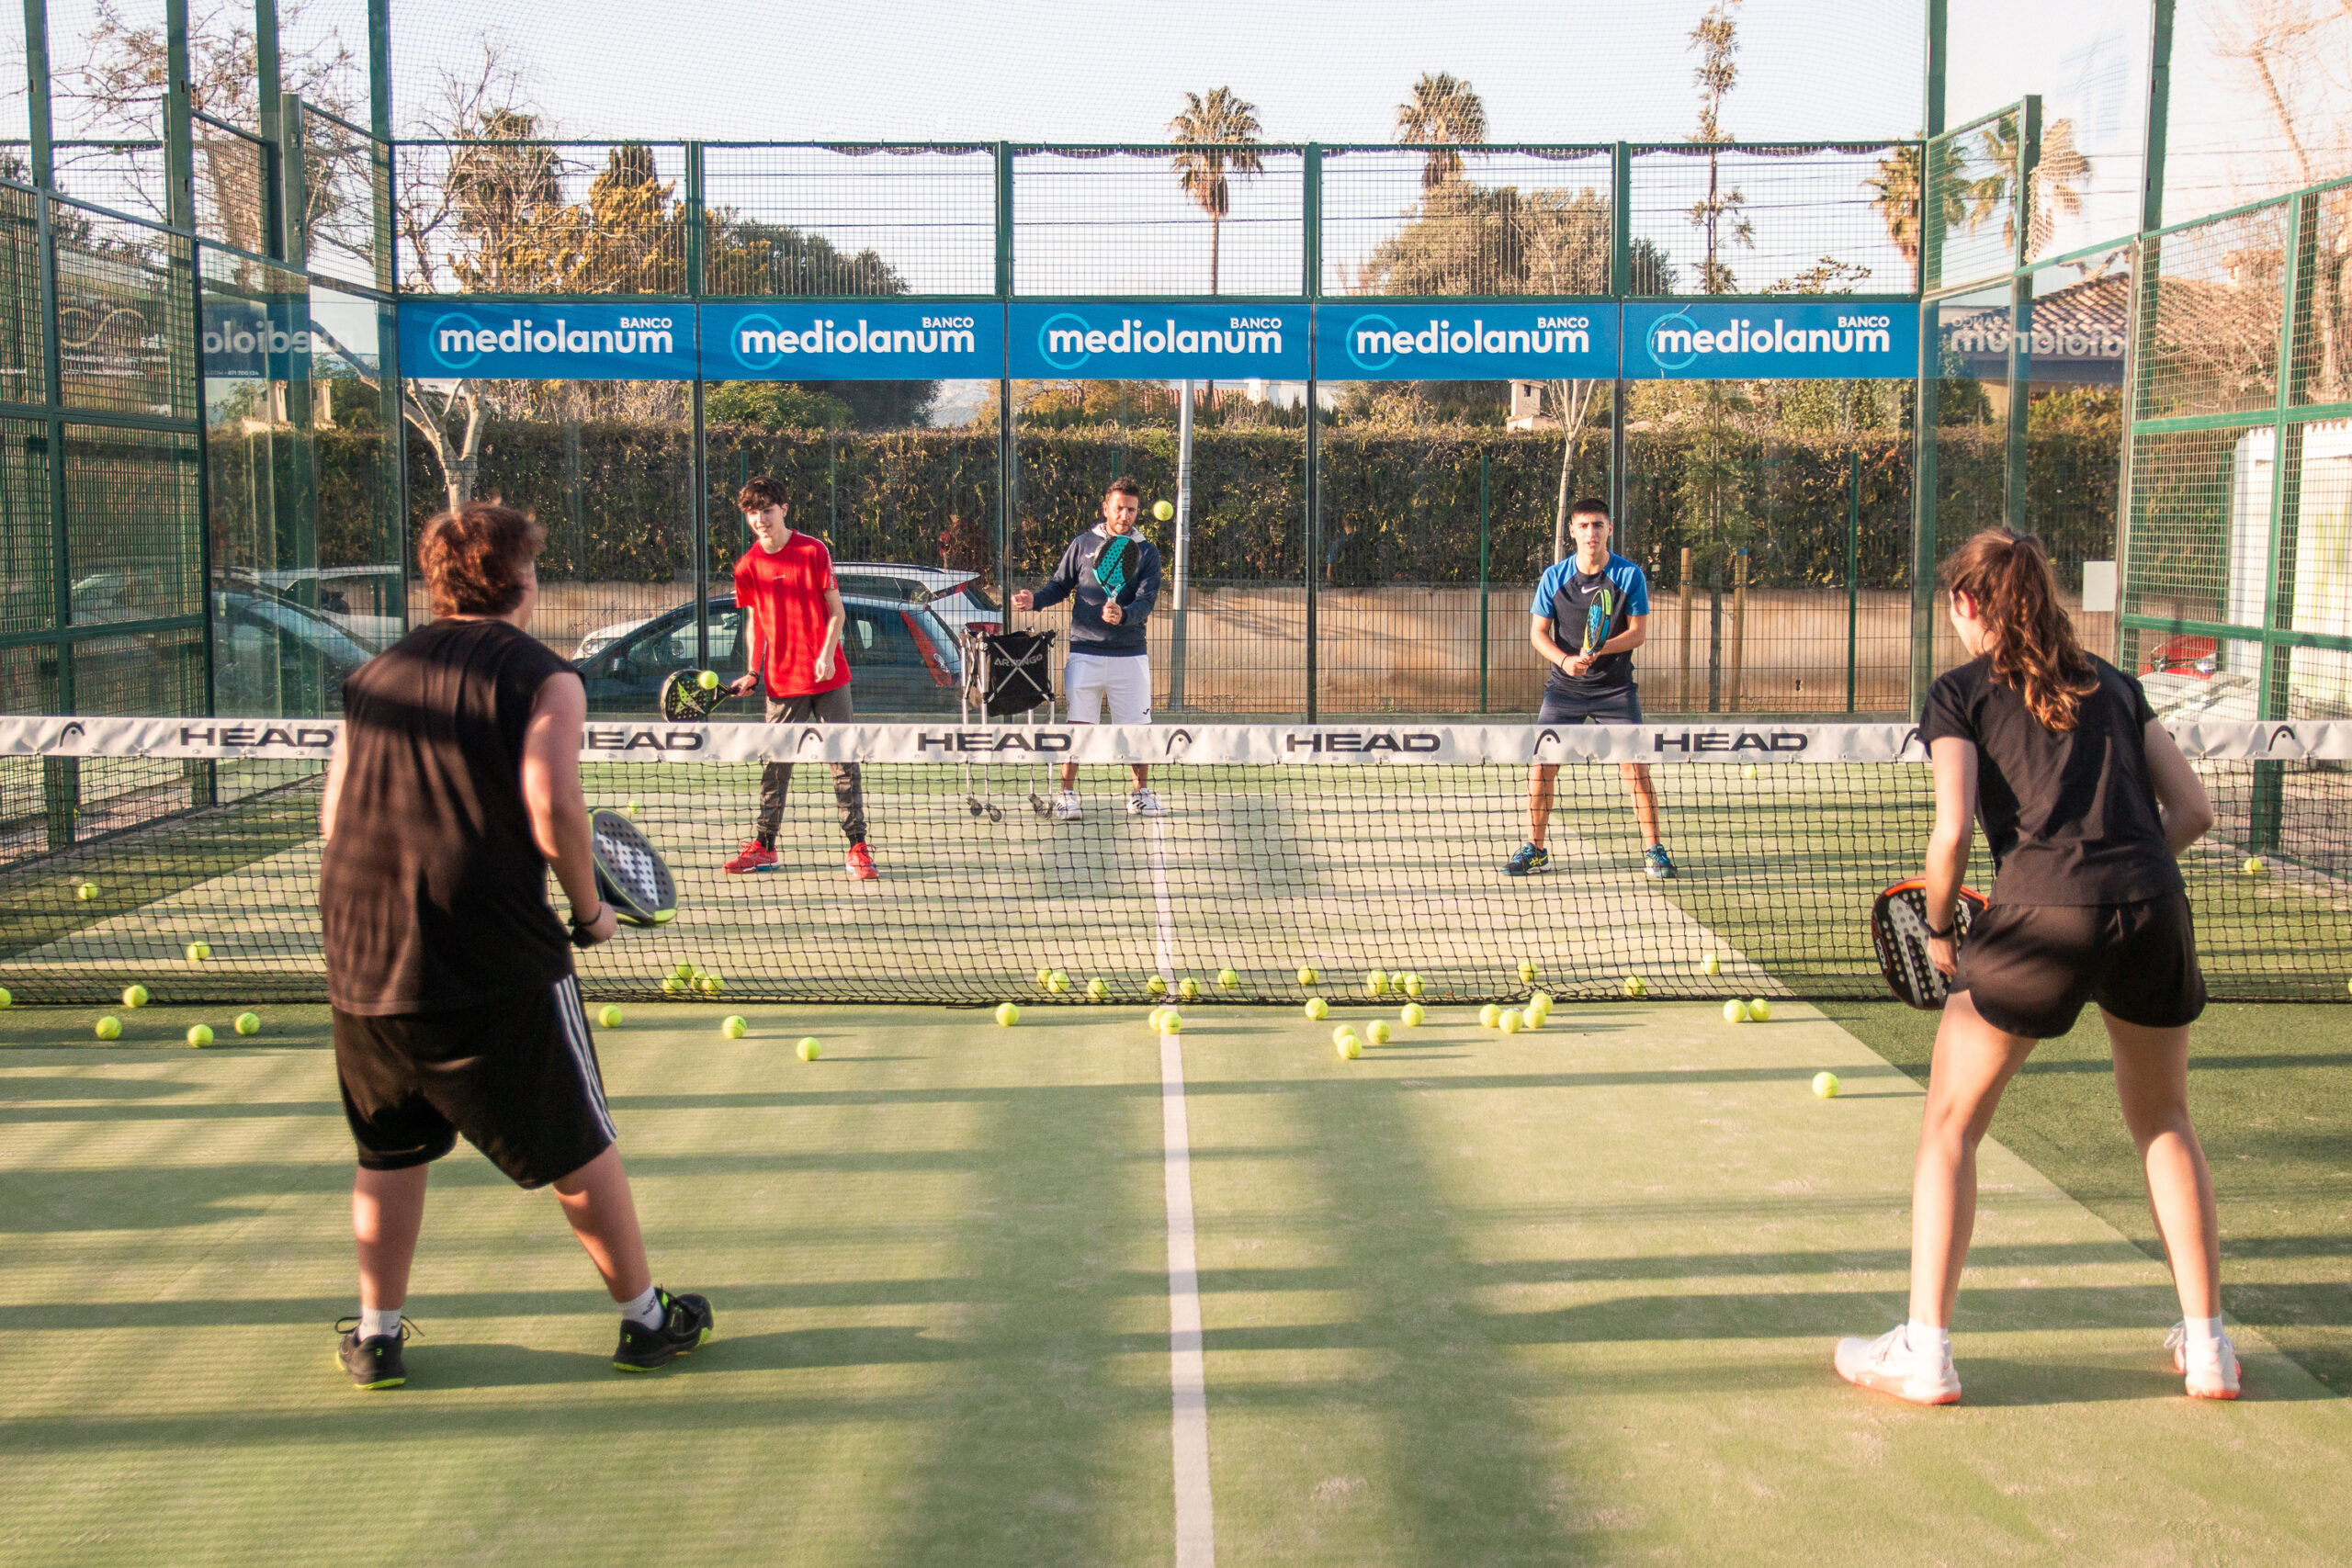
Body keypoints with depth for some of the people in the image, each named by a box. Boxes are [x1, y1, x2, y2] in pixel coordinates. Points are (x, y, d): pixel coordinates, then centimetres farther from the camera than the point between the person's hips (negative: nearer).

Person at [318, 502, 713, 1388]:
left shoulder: (374, 678, 12)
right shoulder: (542, 677, -4)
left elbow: (334, 814, 14)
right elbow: (553, 809, -17)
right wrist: (589, 909, -4)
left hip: (361, 952, 5)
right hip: (495, 959, -5)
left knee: (390, 1151, 21)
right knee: (577, 1149, 9)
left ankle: (376, 1336, 27)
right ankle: (645, 1320, 20)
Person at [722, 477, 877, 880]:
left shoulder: (813, 551, -3)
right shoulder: (748, 566, 5)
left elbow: (836, 611, -2)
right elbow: (754, 622, 14)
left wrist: (827, 654, -15)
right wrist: (752, 672, 5)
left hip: (828, 679, -2)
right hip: (782, 682, 2)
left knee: (844, 762, -2)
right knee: (775, 766, 6)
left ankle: (857, 847, 1)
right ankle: (763, 846, 16)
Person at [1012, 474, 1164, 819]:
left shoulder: (1147, 552, 3)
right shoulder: (1083, 544, 5)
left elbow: (1146, 602, -8)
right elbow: (1060, 584, 13)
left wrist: (1122, 615, -28)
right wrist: (1035, 599, -6)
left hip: (1130, 655, 0)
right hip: (1085, 652, 0)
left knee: (1137, 727, 6)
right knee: (1077, 724, -4)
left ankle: (1141, 792, 22)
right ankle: (1067, 794, 6)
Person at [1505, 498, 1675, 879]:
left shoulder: (1630, 575, -5)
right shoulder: (1554, 577, -1)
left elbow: (1638, 631, -6)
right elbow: (1538, 631, 1)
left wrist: (1598, 651, -22)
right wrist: (1564, 659, -18)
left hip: (1615, 687, -1)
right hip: (1564, 687, 1)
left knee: (1636, 767, -7)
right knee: (1542, 765, -4)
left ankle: (1653, 850, 7)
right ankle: (1534, 850, 9)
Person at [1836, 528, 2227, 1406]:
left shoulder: (1962, 693, 8)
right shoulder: (2113, 685, 21)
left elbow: (1952, 830, -5)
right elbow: (2192, 810, 17)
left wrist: (1938, 927, 8)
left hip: (2040, 911, -4)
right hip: (2153, 907, 4)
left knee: (1950, 1126, 11)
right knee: (2165, 1125, 24)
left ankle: (1924, 1353, 10)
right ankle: (2208, 1348, 27)